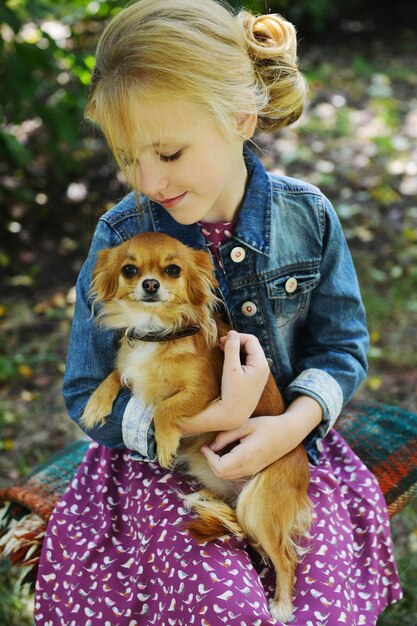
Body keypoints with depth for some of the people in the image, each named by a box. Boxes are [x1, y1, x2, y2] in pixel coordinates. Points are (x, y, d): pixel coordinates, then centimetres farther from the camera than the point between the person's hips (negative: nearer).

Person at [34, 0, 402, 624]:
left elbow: (342, 345, 1)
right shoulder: (122, 235, -12)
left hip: (291, 445, 2)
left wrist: (291, 424, -19)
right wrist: (216, 419, -24)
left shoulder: (307, 216, -7)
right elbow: (88, 395, -10)